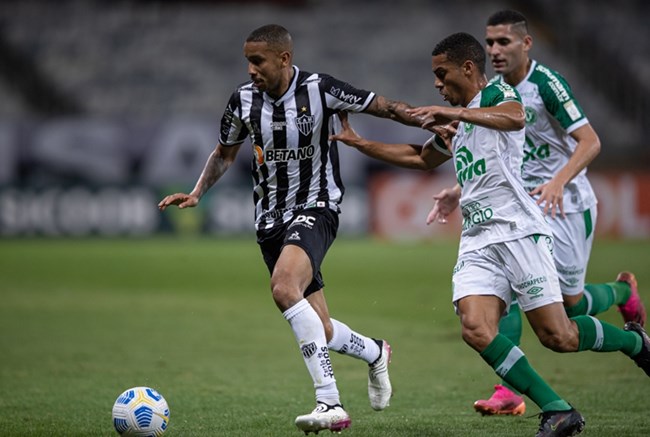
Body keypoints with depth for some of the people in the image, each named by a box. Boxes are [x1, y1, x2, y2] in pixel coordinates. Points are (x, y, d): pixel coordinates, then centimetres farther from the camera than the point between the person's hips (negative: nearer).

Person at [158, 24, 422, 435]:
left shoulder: (320, 90, -13)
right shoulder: (244, 100, -1)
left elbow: (384, 106, -5)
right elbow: (225, 153, 16)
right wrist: (196, 194, 3)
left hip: (315, 208, -5)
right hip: (271, 220, 5)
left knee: (284, 288, -33)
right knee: (319, 332, 5)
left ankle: (330, 403, -32)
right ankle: (375, 353, 40)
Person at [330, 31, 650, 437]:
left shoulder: (498, 93, -2)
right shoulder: (455, 122, 23)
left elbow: (515, 118, -28)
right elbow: (419, 158, 41)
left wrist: (453, 112, -33)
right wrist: (360, 143, 37)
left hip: (518, 231, -7)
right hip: (477, 242, 7)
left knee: (557, 337, -8)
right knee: (476, 329, -17)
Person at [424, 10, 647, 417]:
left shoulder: (546, 83, -17)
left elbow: (590, 141, -21)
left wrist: (559, 181, -35)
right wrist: (460, 191, 5)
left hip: (566, 204, -6)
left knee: (570, 303, 1)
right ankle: (509, 392, -14)